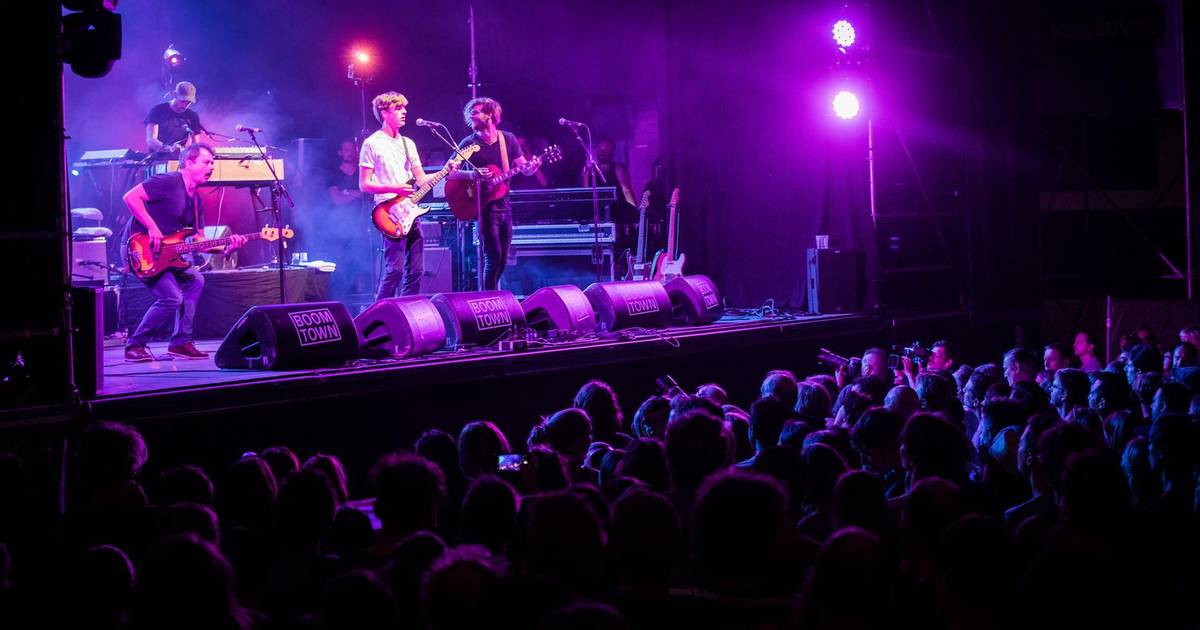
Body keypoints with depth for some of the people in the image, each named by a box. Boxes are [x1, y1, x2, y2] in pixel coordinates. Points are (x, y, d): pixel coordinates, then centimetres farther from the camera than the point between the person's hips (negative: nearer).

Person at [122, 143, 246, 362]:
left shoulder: (196, 201, 14)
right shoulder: (169, 182, -14)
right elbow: (130, 197, -21)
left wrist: (226, 247, -4)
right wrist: (152, 228, -23)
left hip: (164, 253, 10)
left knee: (195, 281, 8)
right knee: (172, 298, -15)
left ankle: (181, 342, 10)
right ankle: (135, 346, -2)